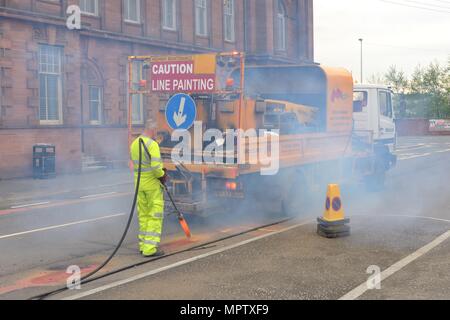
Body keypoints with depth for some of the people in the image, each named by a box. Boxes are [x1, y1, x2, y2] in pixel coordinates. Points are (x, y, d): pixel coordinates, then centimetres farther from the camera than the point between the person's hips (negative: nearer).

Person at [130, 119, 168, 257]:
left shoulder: (134, 144, 7)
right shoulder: (152, 144, -18)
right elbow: (156, 166, -27)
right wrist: (161, 174, -6)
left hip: (140, 183, 8)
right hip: (153, 184, -7)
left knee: (143, 215, 15)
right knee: (155, 215, -2)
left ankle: (143, 245, 20)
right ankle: (150, 248, -5)